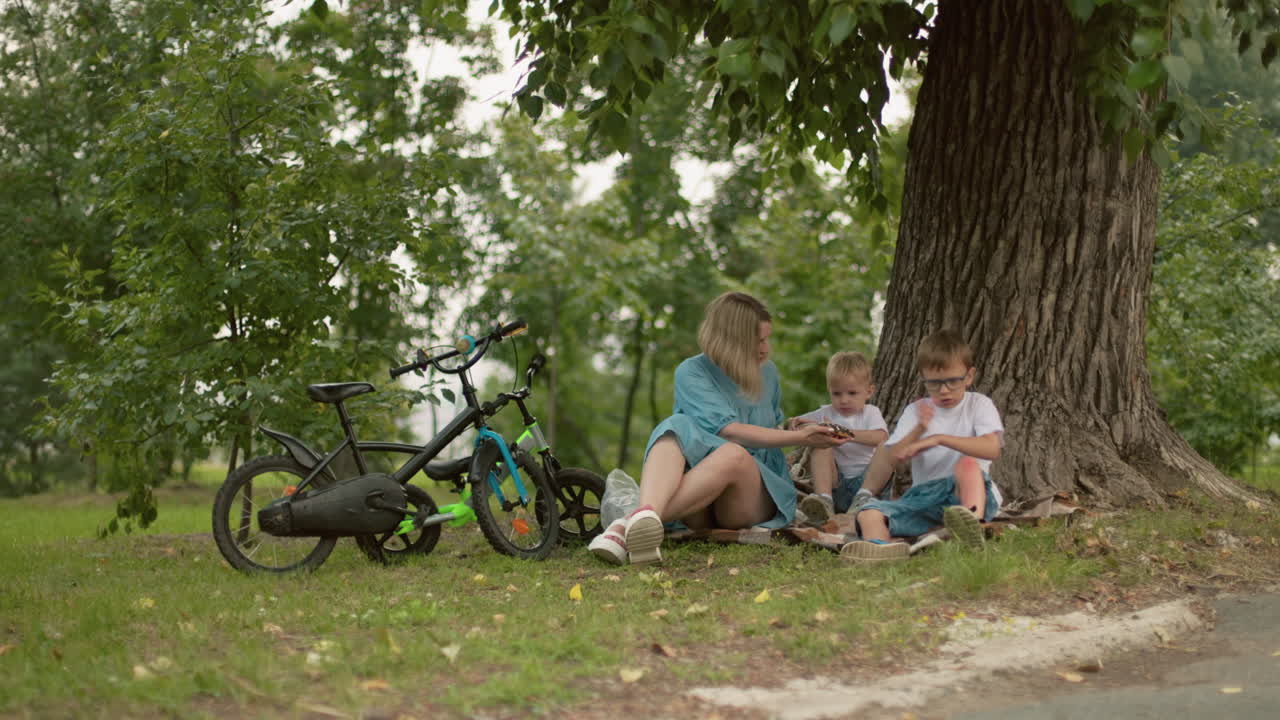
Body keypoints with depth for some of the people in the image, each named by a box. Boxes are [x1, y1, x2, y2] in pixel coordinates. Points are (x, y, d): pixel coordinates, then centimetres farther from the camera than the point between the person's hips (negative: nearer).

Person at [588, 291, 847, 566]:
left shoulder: (767, 373, 16)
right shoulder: (692, 373, 0)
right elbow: (728, 430, -14)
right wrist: (799, 437, -12)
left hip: (756, 499, 2)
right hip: (697, 508, -2)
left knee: (733, 454, -34)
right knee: (675, 429, -32)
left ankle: (629, 525, -54)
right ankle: (645, 516, -63)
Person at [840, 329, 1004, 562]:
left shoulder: (979, 405, 5)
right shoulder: (915, 411, 15)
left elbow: (992, 448, -15)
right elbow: (891, 460, 3)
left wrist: (939, 439, -21)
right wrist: (917, 431, -15)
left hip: (967, 491, -3)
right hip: (924, 496, 3)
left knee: (968, 463, -36)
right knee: (869, 511, -22)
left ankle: (972, 521, -61)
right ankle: (879, 545, -56)